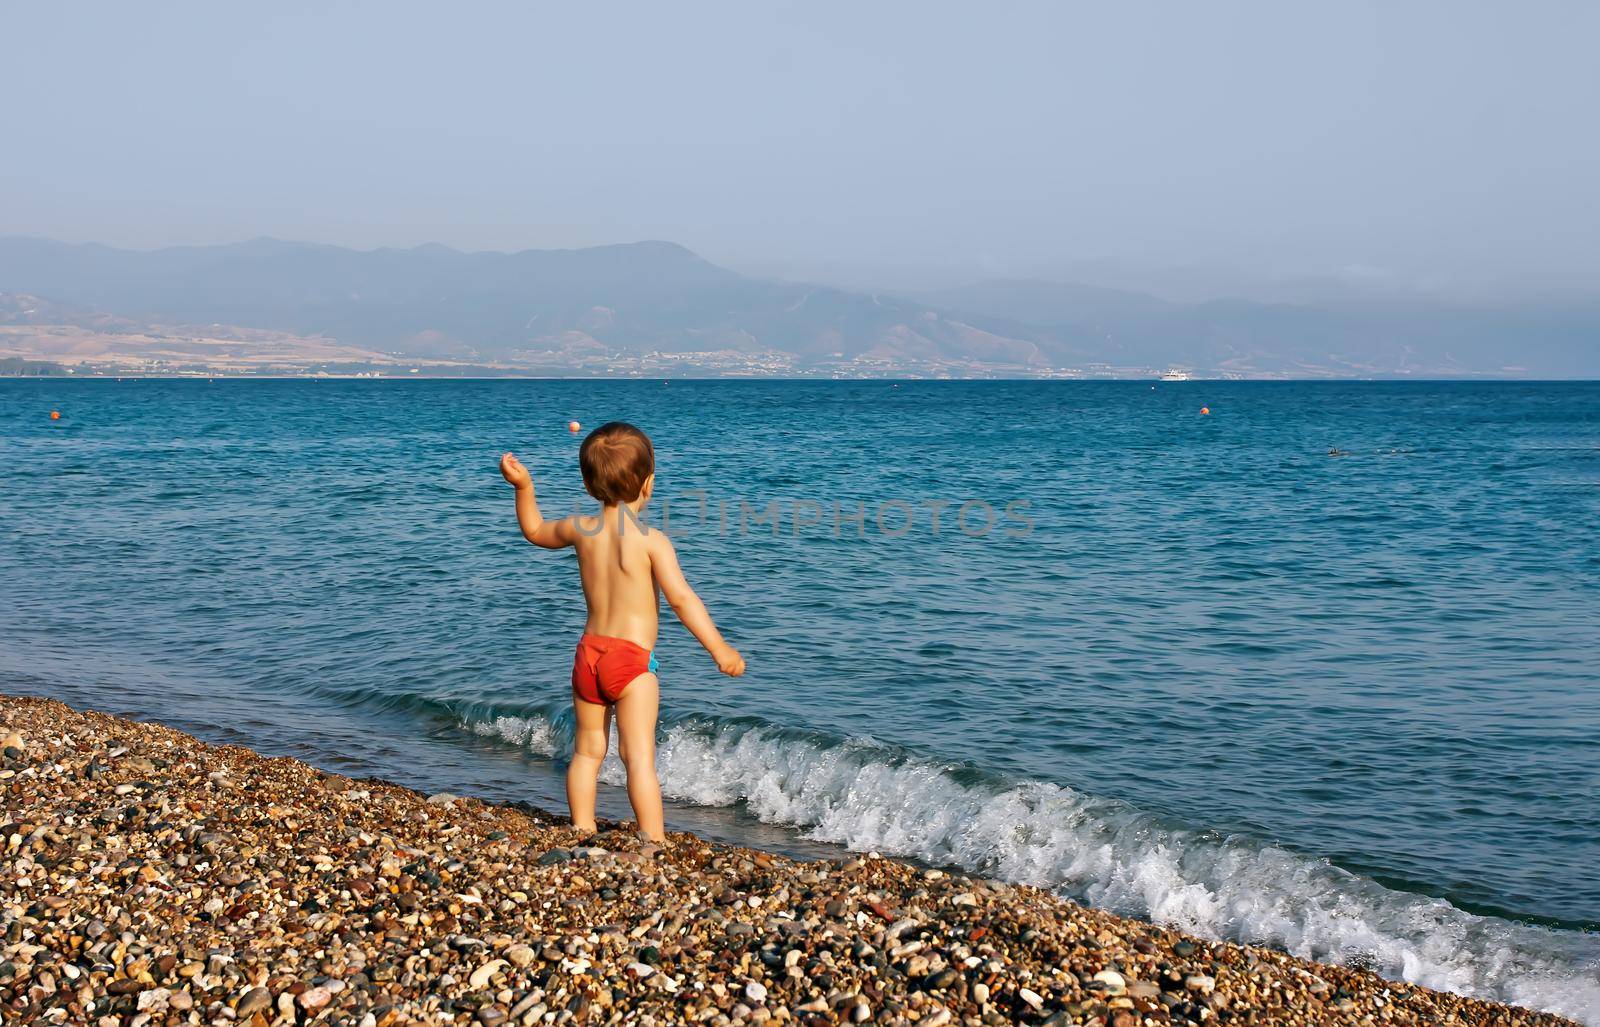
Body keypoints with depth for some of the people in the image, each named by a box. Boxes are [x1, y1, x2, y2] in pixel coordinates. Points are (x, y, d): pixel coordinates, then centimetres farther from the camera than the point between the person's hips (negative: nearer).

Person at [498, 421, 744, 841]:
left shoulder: (580, 529, 4)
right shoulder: (651, 540, -12)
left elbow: (536, 531, 24)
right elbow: (680, 598, -19)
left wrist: (523, 487, 26)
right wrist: (720, 649, -17)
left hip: (589, 652, 5)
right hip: (632, 659, -5)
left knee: (587, 751, 16)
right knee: (639, 756, -7)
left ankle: (582, 832, 22)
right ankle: (653, 843, -8)